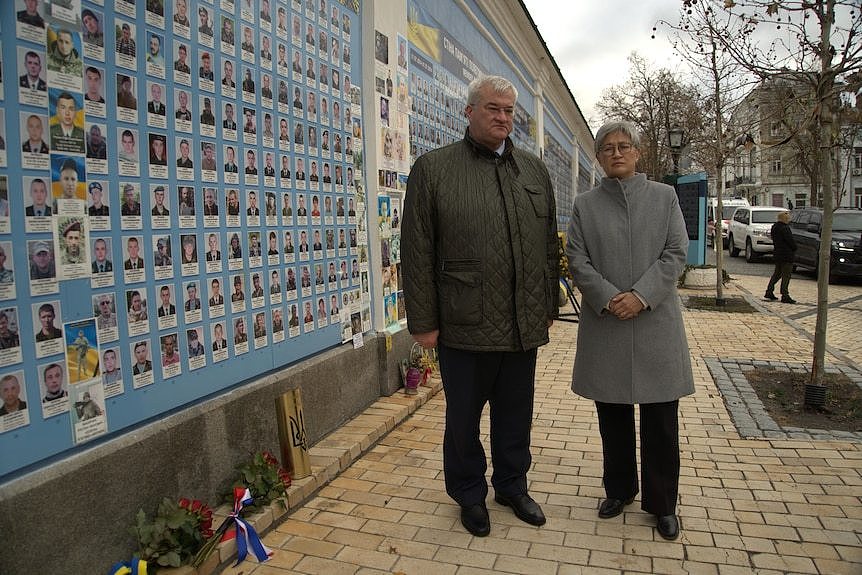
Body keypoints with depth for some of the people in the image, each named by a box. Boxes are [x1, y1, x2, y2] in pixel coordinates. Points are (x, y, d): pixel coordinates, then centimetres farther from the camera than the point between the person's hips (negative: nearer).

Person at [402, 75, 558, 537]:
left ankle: (512, 486, 39)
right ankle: (470, 495, 34)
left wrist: (548, 307, 12)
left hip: (524, 323, 4)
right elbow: (418, 252, -5)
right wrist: (423, 321, -8)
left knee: (516, 413, 17)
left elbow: (550, 245, 15)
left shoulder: (534, 170, 12)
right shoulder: (433, 168, -2)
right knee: (463, 417, 12)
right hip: (465, 324, -3)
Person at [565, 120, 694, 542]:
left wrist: (642, 295, -13)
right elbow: (577, 260, 0)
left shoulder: (664, 196, 7)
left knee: (661, 422, 5)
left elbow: (676, 253, -1)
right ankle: (619, 490, 31)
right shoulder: (584, 205, 7)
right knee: (613, 419, 12)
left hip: (656, 322, 0)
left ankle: (662, 503, 23)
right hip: (605, 324, 1)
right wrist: (609, 298, -14)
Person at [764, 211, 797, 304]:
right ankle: (785, 296, -2)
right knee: (786, 276, -4)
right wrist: (794, 248, 1)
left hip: (777, 253, 9)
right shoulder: (785, 228, -19)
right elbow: (791, 241, -18)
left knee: (777, 273, 19)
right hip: (786, 255, -9)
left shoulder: (774, 227, 9)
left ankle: (769, 292, 20)